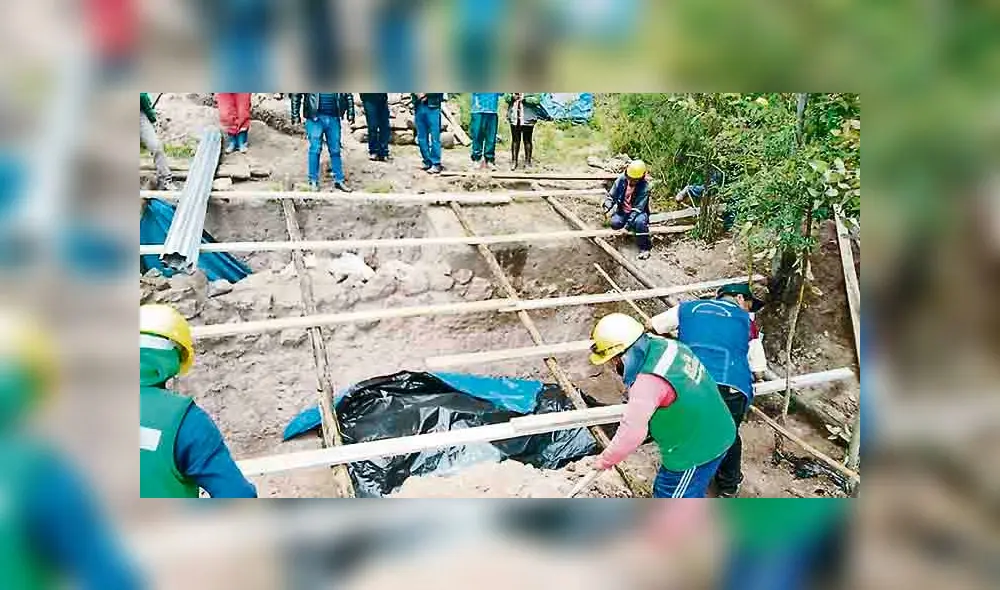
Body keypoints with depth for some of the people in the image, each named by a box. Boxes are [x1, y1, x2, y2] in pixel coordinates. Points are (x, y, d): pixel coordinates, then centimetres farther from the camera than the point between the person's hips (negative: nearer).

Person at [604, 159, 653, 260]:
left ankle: (644, 247, -17)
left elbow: (638, 207, -26)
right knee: (615, 223, -24)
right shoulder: (622, 179, -11)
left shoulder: (644, 187, -22)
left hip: (638, 212, -4)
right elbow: (611, 196, -2)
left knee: (640, 221, -36)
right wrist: (607, 207, -20)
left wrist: (629, 222, -32)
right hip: (622, 211, 4)